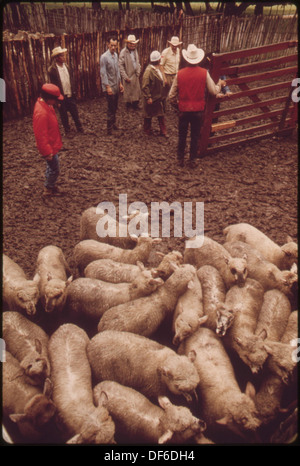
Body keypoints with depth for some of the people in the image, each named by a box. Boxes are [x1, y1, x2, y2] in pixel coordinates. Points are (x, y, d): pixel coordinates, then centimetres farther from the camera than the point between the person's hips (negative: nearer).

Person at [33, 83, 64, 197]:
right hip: (49, 147, -10)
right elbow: (41, 135, -28)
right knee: (54, 169, 6)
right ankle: (48, 190, 24)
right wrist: (47, 152, -22)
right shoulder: (41, 113, -32)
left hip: (52, 144, 10)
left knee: (51, 167, 24)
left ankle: (50, 185, 41)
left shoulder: (45, 104, -1)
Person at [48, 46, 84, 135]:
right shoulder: (52, 70, -13)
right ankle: (67, 130, 23)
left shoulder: (66, 66, 5)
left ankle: (79, 128, 27)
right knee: (63, 115, 9)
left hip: (70, 95, 5)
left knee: (75, 113, 12)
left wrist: (73, 91, 6)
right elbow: (53, 85, -11)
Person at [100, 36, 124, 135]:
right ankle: (110, 129, 4)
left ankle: (113, 123, 33)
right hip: (109, 86, -7)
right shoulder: (104, 57, -14)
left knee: (115, 107, 16)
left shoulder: (116, 55, 9)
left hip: (116, 85, 7)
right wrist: (108, 87, -20)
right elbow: (103, 73, -16)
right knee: (111, 108, -4)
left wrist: (120, 83, 16)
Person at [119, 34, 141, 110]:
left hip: (135, 75, 6)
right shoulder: (123, 52, -13)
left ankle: (135, 104, 24)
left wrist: (138, 72, 9)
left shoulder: (135, 50, 9)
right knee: (128, 92, 2)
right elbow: (121, 65, -15)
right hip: (128, 76, -6)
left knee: (137, 90, 10)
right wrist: (125, 77, -18)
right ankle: (128, 105, 17)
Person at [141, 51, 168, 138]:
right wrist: (148, 98, -22)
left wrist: (161, 95, 15)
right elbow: (145, 86, -22)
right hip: (151, 98, -8)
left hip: (158, 97, 8)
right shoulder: (148, 70, -22)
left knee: (161, 114, 11)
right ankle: (147, 130, 27)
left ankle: (163, 131, 19)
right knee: (148, 115, 10)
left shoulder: (157, 69, 6)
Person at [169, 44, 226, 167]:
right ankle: (192, 160, 20)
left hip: (184, 110, 0)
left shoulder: (180, 74, -8)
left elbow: (171, 95, -4)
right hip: (198, 110, 0)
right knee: (195, 136, 13)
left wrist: (175, 101, 19)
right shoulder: (204, 73, -9)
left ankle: (180, 159, 23)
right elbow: (214, 91, -4)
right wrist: (220, 84, 17)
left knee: (182, 136, 15)